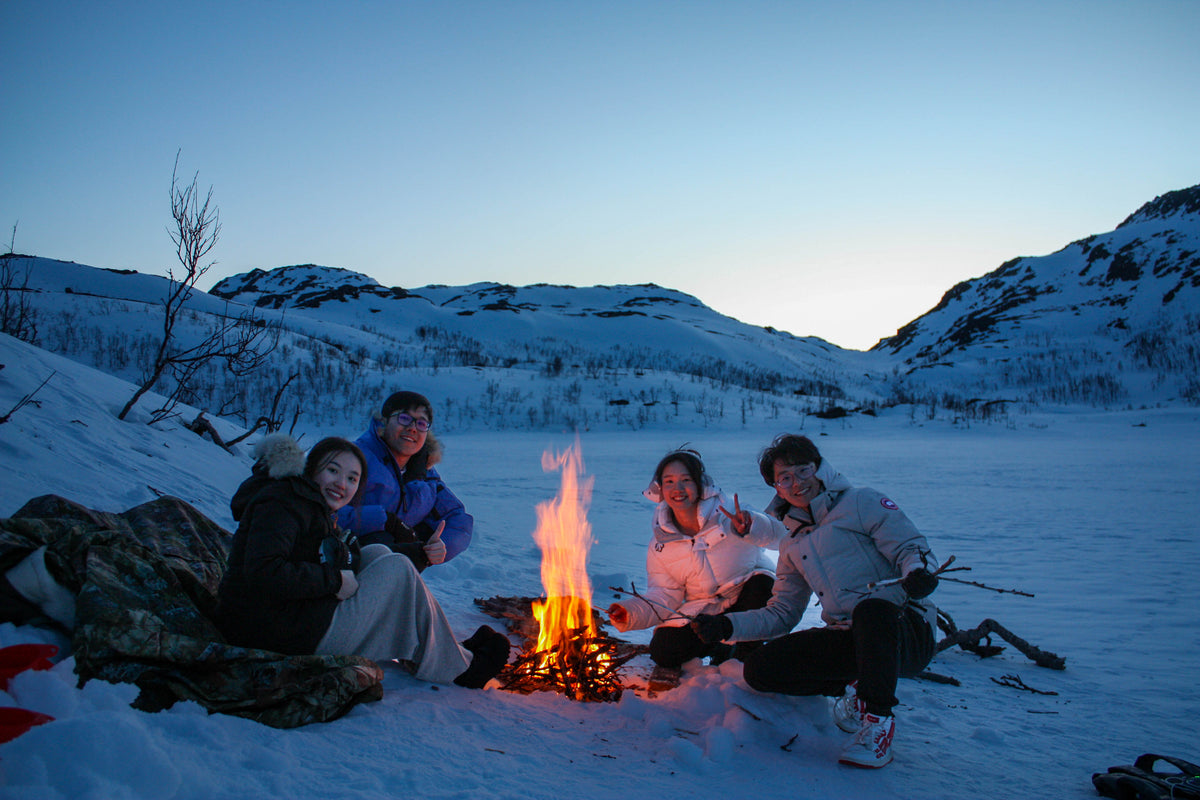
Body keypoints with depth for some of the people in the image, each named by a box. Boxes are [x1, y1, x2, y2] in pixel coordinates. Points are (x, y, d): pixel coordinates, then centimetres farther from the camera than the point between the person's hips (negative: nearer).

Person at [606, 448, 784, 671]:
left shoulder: (727, 512, -17)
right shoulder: (659, 546, -6)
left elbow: (779, 537, -25)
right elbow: (664, 596, -3)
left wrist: (749, 528, -46)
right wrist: (632, 614, -21)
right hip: (705, 611, 2)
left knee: (761, 586, -35)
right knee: (664, 653, -18)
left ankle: (748, 649, -3)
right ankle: (720, 648, 12)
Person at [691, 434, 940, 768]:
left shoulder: (860, 502, 1)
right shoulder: (793, 546, 18)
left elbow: (912, 547, -7)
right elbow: (781, 614, 18)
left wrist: (917, 572, -32)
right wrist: (728, 626, 3)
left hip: (906, 631, -5)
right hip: (847, 640, 6)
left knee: (871, 609, -40)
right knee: (759, 668, -9)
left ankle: (878, 719, -18)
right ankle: (852, 689, 7)